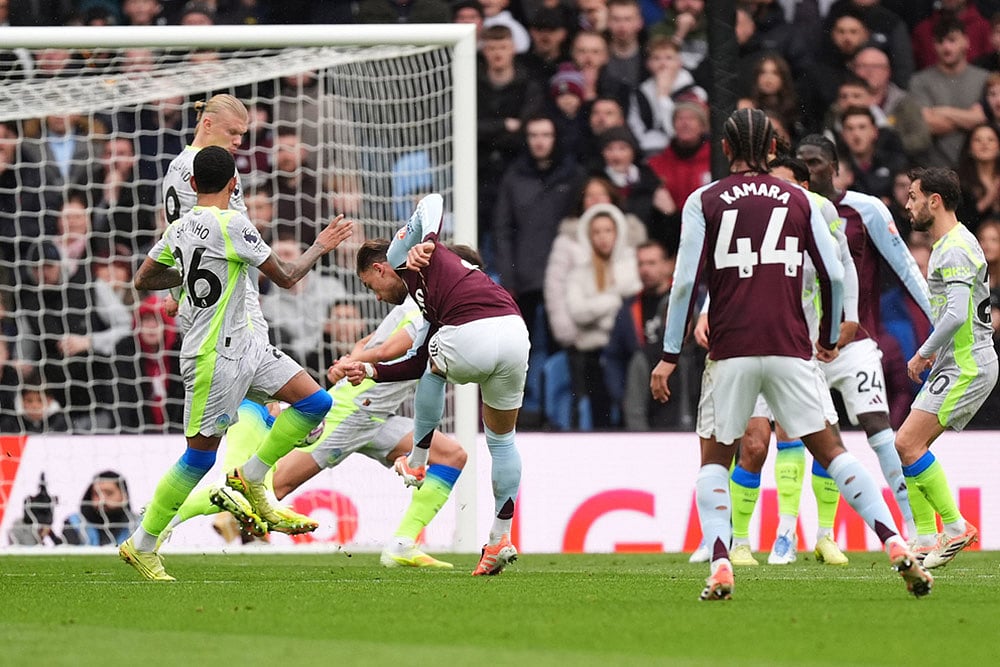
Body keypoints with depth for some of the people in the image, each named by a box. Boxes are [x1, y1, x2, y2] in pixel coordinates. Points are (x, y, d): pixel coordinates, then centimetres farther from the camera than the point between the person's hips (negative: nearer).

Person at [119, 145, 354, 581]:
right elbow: (286, 277, -8)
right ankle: (141, 546, 8)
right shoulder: (232, 224, -17)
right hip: (214, 355, -9)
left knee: (315, 402, 2)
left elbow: (143, 280, 18)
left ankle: (250, 481, 9)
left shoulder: (179, 229, 7)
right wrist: (320, 248, 9)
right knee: (200, 455, -1)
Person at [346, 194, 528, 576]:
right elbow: (421, 365, 35)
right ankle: (501, 538, 22)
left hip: (473, 337, -8)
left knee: (436, 371, 28)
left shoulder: (402, 251, 18)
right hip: (514, 332, 8)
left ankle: (417, 463, 36)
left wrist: (425, 245, -12)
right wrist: (371, 371, 39)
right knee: (502, 439, 21)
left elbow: (432, 203, 2)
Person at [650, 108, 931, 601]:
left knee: (714, 459, 12)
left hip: (730, 351, -1)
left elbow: (685, 280, -3)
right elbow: (834, 275, 7)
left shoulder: (704, 201, 4)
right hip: (790, 349, 1)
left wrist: (669, 355, 1)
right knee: (830, 450, 6)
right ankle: (895, 546, -7)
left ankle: (719, 565, -6)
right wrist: (830, 337, 23)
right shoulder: (799, 200, 10)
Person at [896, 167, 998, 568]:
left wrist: (922, 355, -15)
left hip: (967, 365, -10)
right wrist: (933, 353, 16)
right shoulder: (947, 245, 17)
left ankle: (955, 526, -11)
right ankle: (926, 540, 7)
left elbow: (957, 314, -26)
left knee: (908, 443, -16)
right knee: (909, 445, 6)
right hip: (956, 363, 10)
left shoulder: (955, 249, -16)